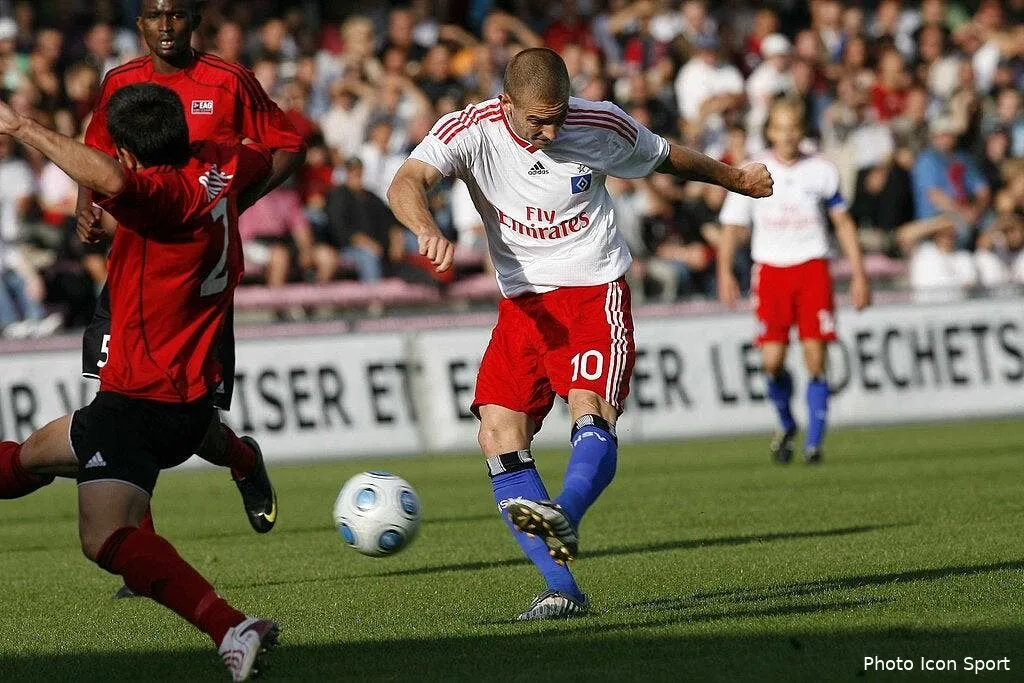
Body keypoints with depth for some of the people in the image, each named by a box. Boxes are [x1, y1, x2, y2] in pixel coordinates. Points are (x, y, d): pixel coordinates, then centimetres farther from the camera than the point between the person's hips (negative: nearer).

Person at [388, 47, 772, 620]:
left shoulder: (602, 126, -8)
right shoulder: (470, 131, -11)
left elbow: (667, 158, 13)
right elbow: (407, 184, -27)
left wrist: (737, 179, 25)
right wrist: (428, 230, -48)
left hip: (595, 291, -2)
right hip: (523, 302, 2)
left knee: (591, 413, -27)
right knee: (498, 437, -10)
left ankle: (562, 519, -50)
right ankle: (563, 589, -10)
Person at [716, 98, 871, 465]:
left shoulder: (822, 171, 4)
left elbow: (844, 223, 11)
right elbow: (731, 225, 4)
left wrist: (859, 275, 6)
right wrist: (725, 273, -9)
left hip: (812, 267, 0)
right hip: (770, 269, 0)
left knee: (815, 359, -9)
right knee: (772, 360, -9)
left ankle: (814, 442, -1)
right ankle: (787, 425, 18)